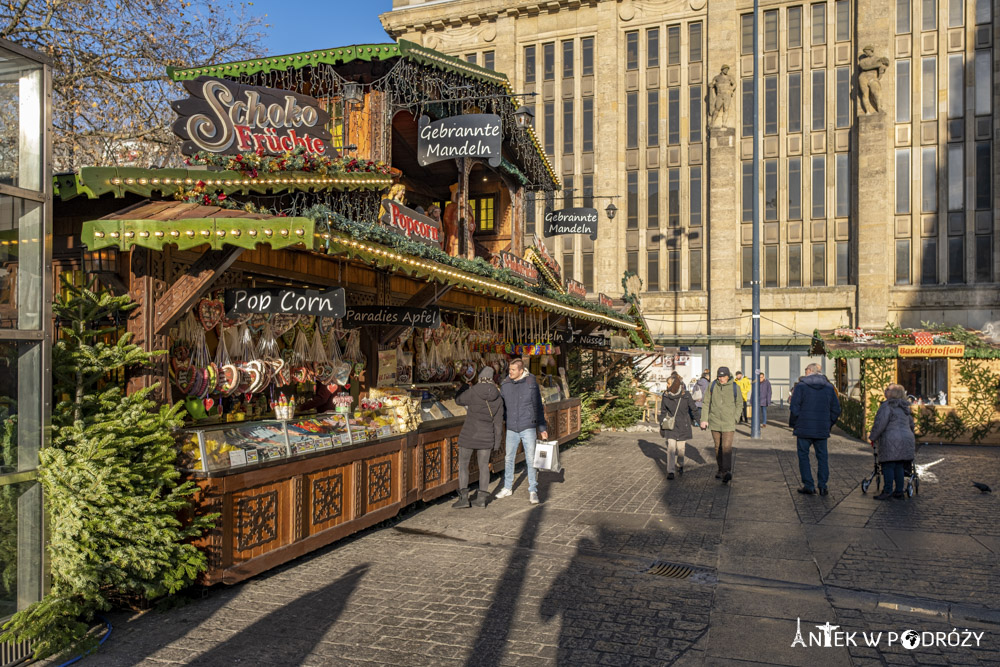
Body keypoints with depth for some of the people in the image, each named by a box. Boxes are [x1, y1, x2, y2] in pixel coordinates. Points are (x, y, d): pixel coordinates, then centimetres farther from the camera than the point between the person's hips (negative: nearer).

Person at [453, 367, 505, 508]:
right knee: (484, 466, 13)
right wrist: (497, 442, 8)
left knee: (463, 464, 7)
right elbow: (498, 422, 0)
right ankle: (482, 498, 11)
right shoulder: (498, 398, -2)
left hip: (469, 434, -3)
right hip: (486, 436, 4)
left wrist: (465, 388, 24)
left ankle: (464, 498, 2)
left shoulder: (472, 392, -14)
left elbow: (459, 400, 6)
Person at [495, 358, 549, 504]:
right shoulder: (505, 385, 0)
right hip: (511, 429, 3)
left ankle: (533, 491, 9)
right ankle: (508, 488, 28)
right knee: (509, 459, 12)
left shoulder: (531, 383, -7)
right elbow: (502, 407, 11)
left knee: (531, 459, -1)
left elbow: (538, 407, -2)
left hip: (528, 428, -3)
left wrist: (542, 428, -2)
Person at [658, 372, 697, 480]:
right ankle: (670, 471, -7)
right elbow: (663, 412, 7)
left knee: (680, 448, 8)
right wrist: (662, 426, 10)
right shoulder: (666, 395, -3)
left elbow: (692, 409, 4)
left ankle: (680, 465, 35)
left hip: (683, 426, -1)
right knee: (671, 448, -8)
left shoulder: (686, 395, -10)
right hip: (670, 426, 1)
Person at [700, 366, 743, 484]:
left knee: (727, 447, -16)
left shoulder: (735, 387, -3)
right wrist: (704, 419, -1)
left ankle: (727, 472, -24)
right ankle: (721, 470, 27)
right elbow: (706, 403, 5)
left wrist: (734, 420, -1)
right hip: (714, 422, 3)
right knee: (718, 447, 13)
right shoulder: (712, 386, 1)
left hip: (728, 423, -3)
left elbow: (739, 405, 8)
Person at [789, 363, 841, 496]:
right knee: (822, 457, 11)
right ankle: (823, 486, 11)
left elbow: (794, 408, -10)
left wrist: (793, 424, 2)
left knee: (803, 456, 6)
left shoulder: (801, 386, -6)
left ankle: (808, 486, 5)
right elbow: (836, 409, 7)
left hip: (804, 429, -3)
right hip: (822, 430, 3)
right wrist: (829, 425, 16)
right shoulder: (829, 387, 6)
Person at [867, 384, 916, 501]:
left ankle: (888, 491, -7)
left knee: (888, 466, -4)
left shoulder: (887, 406, -9)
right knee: (899, 467, 11)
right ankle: (899, 491, 12)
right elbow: (911, 425, 24)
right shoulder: (905, 408, 17)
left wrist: (872, 437, -4)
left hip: (891, 440, -8)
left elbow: (880, 424, -13)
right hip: (907, 439, 8)